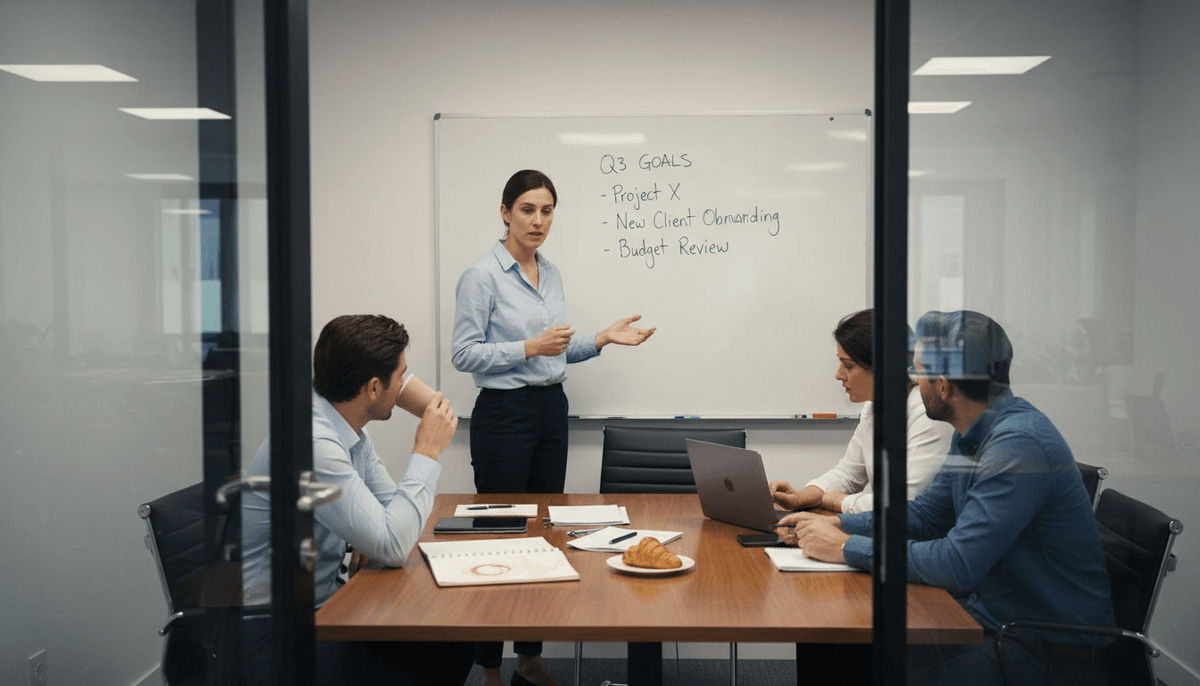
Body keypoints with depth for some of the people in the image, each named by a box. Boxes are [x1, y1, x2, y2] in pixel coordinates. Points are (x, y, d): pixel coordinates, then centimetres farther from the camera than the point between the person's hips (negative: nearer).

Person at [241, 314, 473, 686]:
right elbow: (393, 546, -26)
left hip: (325, 604, 9)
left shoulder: (350, 432, 3)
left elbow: (392, 505, 11)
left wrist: (378, 535, -11)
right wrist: (426, 452, -19)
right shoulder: (314, 443, -26)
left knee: (453, 651, 0)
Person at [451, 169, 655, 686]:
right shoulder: (482, 276, -10)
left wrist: (603, 339, 4)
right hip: (504, 412, -7)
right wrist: (529, 347, -20)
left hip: (551, 410, 7)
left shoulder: (551, 274, 11)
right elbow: (464, 354, -13)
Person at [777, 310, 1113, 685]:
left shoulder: (1018, 446, -26)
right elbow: (924, 514, 17)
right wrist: (835, 524, 4)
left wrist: (846, 548, -20)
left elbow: (958, 564, -29)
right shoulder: (971, 436, 6)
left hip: (1052, 650, -9)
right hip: (992, 615, 9)